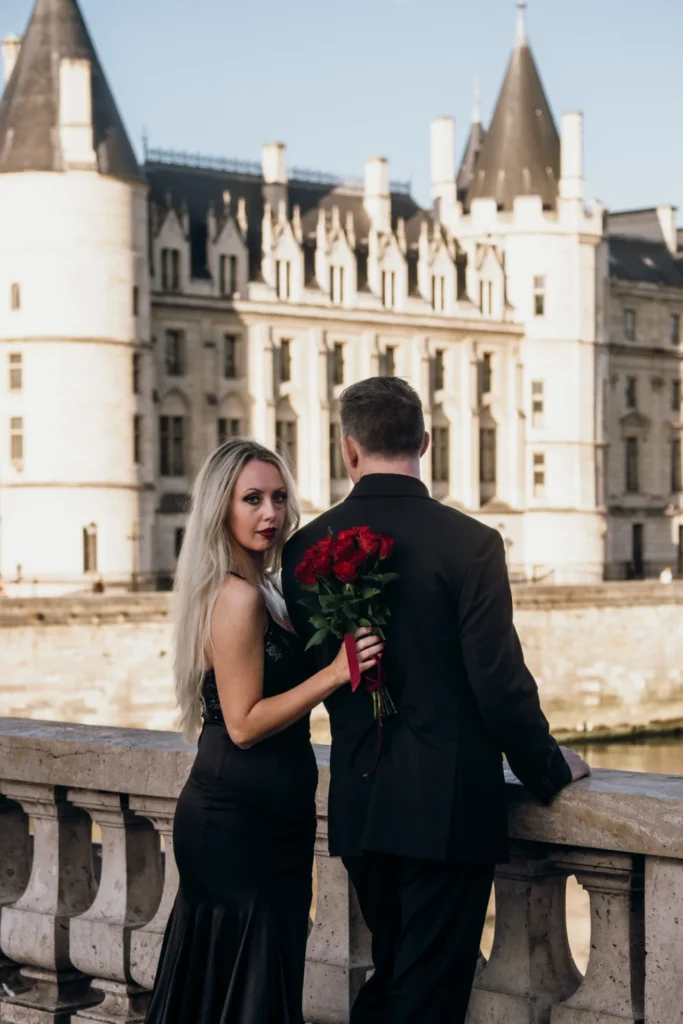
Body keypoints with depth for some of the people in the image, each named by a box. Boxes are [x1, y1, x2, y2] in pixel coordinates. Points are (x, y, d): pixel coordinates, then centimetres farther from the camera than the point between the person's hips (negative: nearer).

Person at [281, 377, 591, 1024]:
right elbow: (501, 685, -14)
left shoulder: (307, 548, -1)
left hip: (359, 804, 5)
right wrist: (550, 771, 2)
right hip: (449, 804, -5)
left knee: (390, 972, 22)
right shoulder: (470, 544, -13)